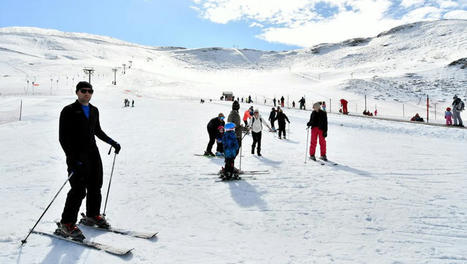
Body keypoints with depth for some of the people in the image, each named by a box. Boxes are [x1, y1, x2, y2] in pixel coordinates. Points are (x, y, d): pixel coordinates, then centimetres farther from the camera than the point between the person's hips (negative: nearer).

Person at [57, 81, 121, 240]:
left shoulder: (94, 110, 14)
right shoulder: (69, 111, -6)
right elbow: (63, 137, -11)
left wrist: (112, 142, 20)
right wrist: (72, 158, -20)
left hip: (93, 153, 7)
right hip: (77, 156, -6)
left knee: (95, 187, 10)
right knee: (79, 190, -11)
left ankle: (92, 216, 27)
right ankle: (66, 224, 0)